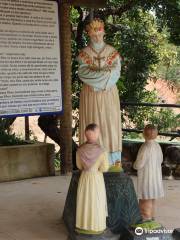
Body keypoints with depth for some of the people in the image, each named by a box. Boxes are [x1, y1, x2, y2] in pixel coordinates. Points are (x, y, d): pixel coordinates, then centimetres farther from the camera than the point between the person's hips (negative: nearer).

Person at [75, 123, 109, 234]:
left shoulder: (80, 150, -11)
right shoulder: (101, 151, -21)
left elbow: (79, 166, 2)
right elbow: (105, 168, -12)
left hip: (84, 177, 3)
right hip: (97, 179, -3)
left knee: (84, 201, 15)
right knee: (96, 202, 10)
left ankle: (84, 225, 23)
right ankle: (95, 226, 19)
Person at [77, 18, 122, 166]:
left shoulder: (112, 52, 5)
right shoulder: (84, 53, 4)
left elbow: (116, 73, -5)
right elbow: (82, 73, -10)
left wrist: (95, 74, -15)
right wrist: (106, 73, -17)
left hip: (109, 94, 0)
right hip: (90, 95, 0)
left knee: (110, 123, -1)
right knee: (92, 124, -1)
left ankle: (112, 159, 3)